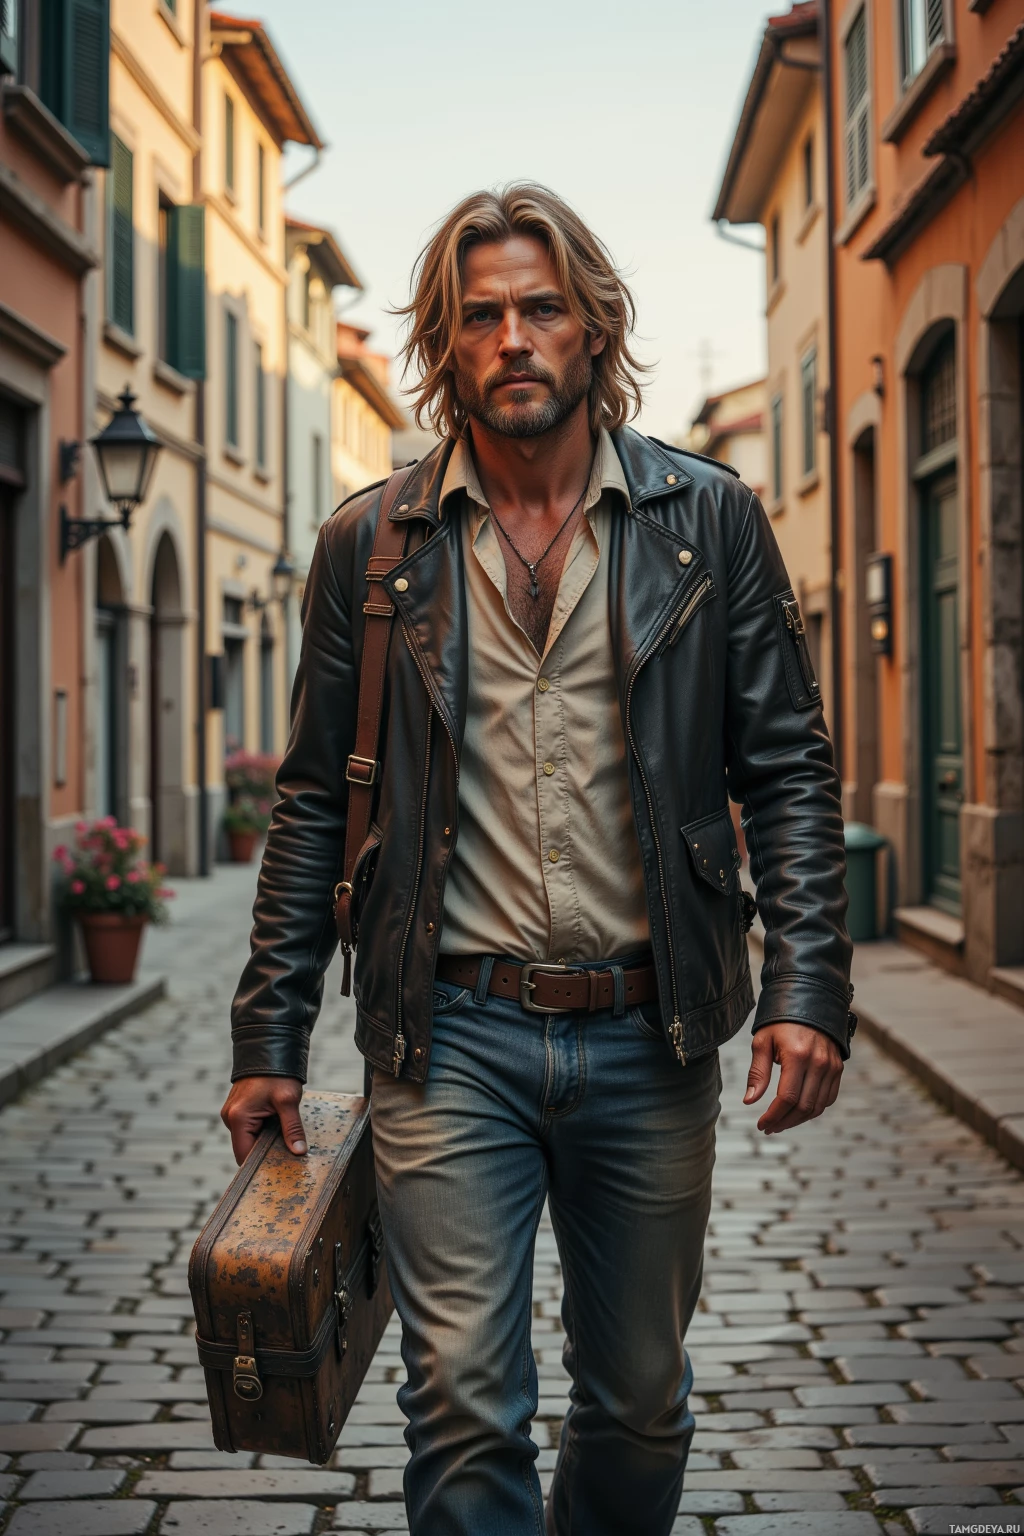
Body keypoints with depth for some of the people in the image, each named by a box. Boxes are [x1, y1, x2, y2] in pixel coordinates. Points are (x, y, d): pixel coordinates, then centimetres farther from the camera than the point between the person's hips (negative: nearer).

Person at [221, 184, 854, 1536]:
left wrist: (808, 988, -9)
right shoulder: (370, 544, 4)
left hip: (648, 1033, 1)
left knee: (640, 1406, 14)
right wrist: (269, 1039, 5)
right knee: (465, 1406, -2)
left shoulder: (710, 520, 3)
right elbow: (316, 801, 8)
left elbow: (788, 769, 3)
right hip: (450, 1038, -1)